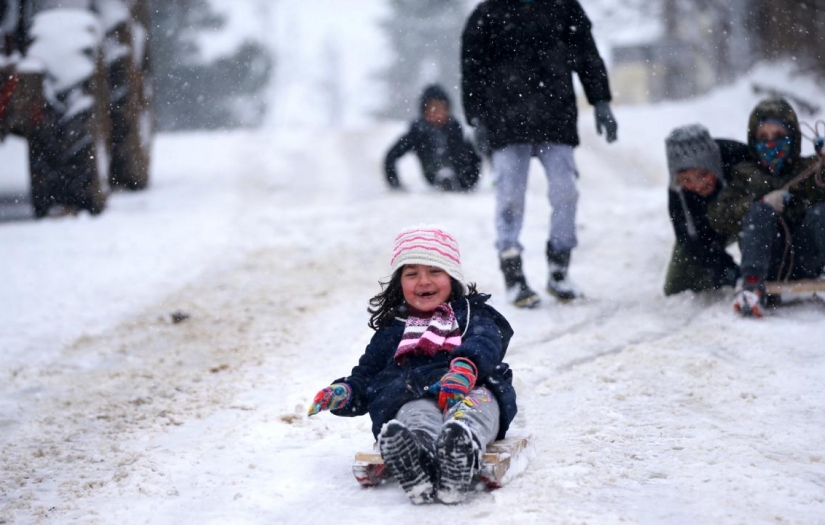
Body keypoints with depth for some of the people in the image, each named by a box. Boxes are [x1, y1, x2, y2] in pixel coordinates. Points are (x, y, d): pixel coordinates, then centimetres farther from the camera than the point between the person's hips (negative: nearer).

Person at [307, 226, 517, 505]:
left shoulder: (473, 314, 25)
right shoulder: (391, 331, 35)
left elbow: (485, 343, 2)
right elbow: (366, 376, 32)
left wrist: (465, 366, -24)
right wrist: (345, 392, 5)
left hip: (471, 390, 0)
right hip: (413, 396, 0)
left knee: (478, 402, -39)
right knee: (416, 415, -38)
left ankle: (463, 442, -73)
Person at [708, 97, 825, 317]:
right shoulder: (746, 175, 22)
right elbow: (718, 217, 6)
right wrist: (762, 203, -9)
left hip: (806, 262, 0)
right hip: (766, 263, 0)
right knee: (759, 212, -26)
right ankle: (752, 286, -43)